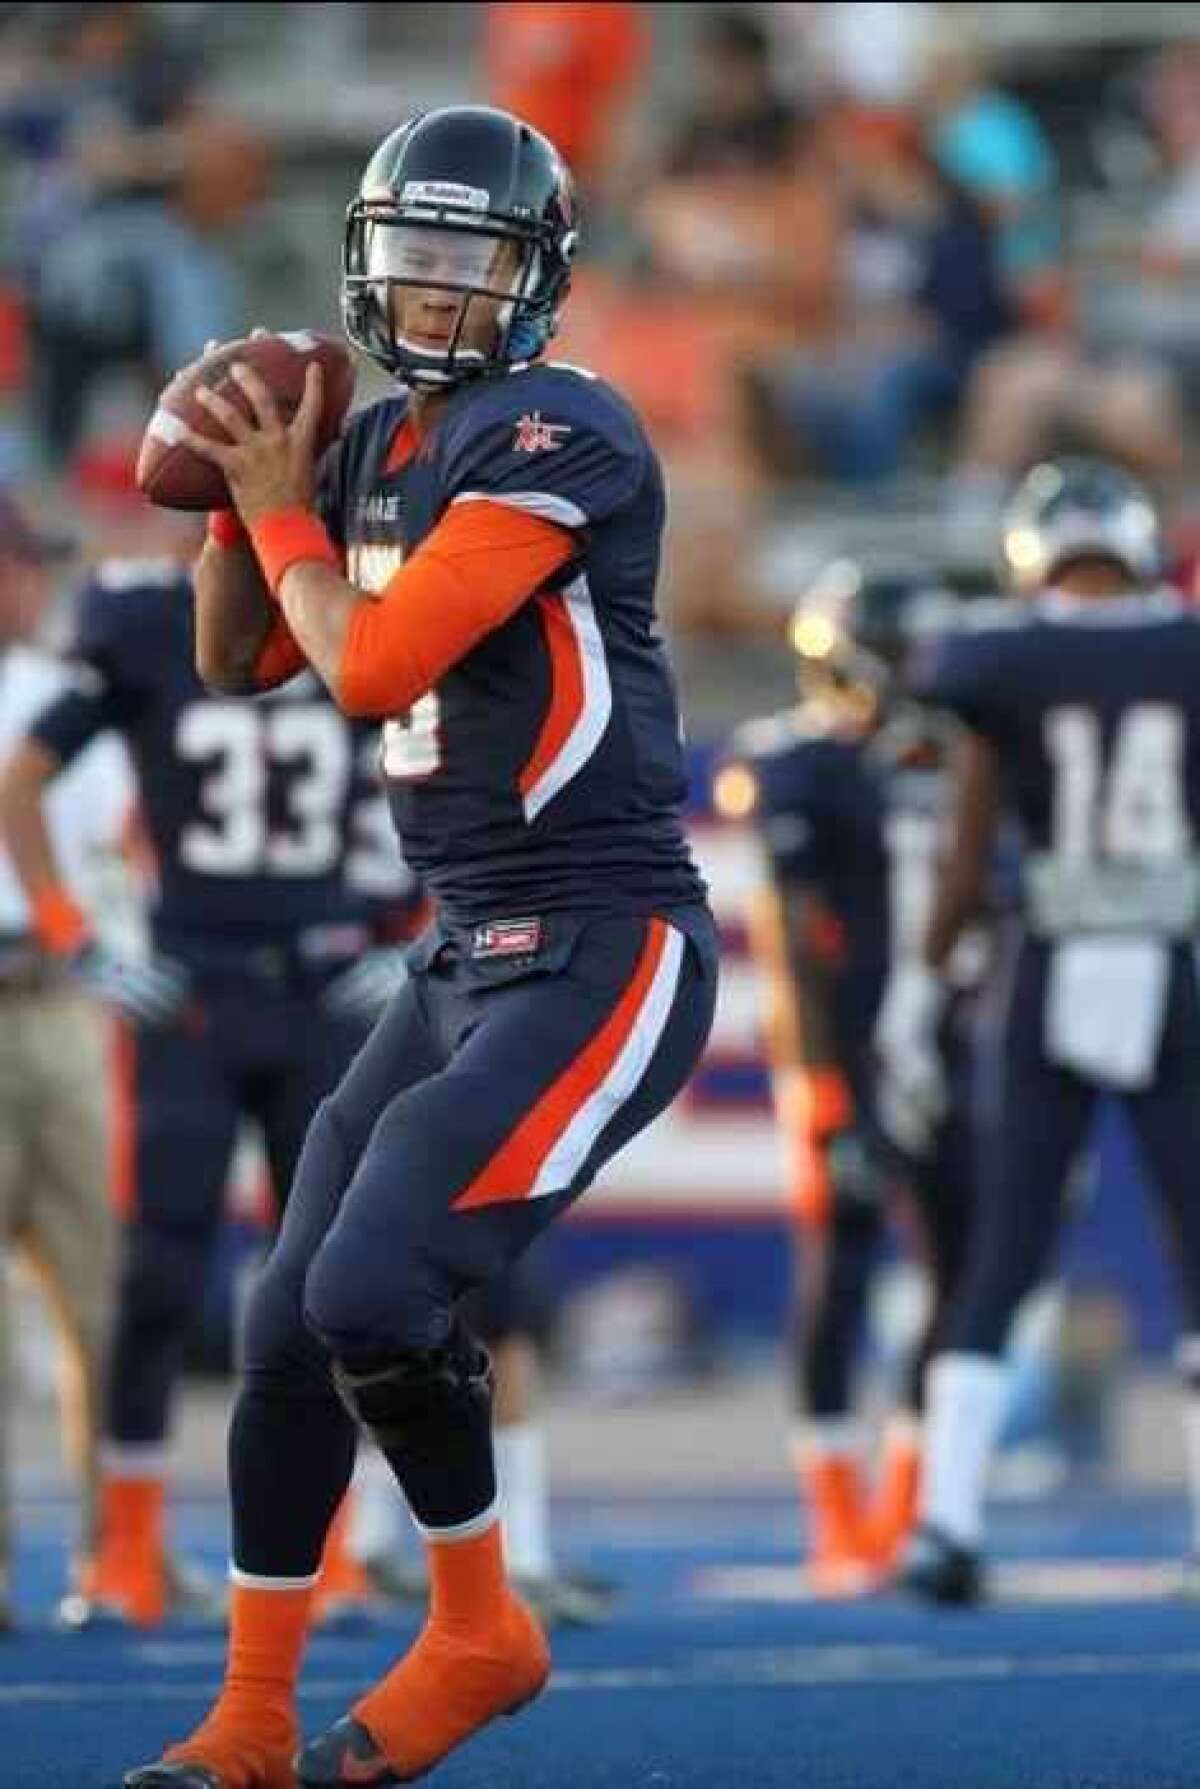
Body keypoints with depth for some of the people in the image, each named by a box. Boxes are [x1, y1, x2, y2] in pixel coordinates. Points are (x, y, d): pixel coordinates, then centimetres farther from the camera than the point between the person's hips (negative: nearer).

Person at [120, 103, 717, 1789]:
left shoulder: (558, 435, -15)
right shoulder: (380, 447, 12)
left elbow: (375, 667, -19)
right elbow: (235, 661, 19)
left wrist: (283, 512, -4)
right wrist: (238, 495, 4)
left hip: (602, 953, -9)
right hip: (471, 955, 9)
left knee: (373, 1297, -19)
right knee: (288, 1331, 10)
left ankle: (478, 1632, 4)